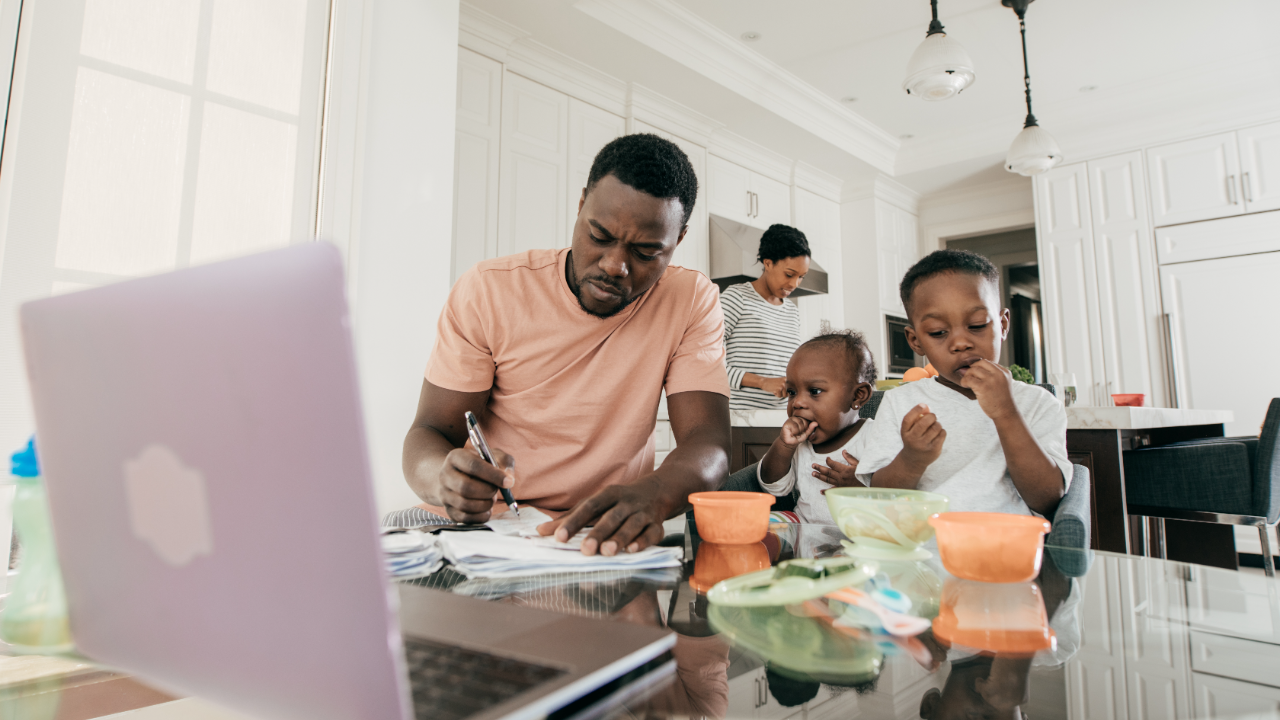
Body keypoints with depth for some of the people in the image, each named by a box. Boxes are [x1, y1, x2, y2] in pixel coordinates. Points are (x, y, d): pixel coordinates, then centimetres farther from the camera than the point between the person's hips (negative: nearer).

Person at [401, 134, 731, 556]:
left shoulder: (692, 302, -5)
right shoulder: (486, 291, -6)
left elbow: (708, 445, -14)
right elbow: (429, 434, -4)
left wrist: (651, 495, -37)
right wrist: (443, 480, -29)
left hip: (603, 536, 0)